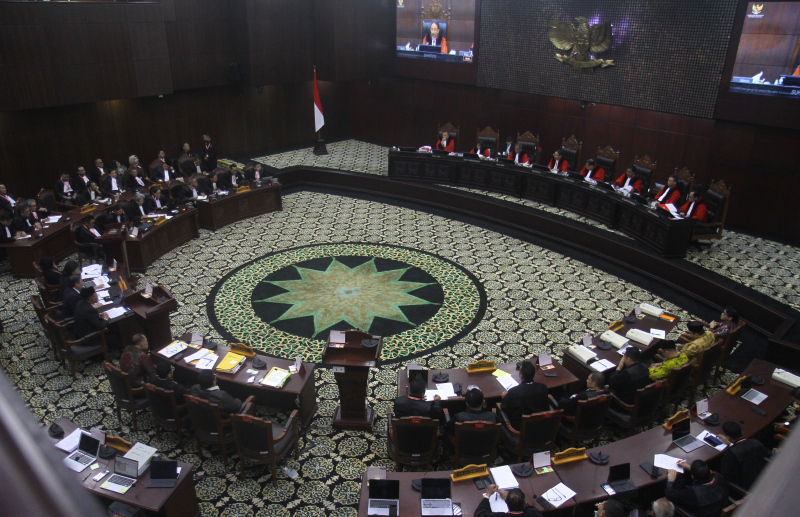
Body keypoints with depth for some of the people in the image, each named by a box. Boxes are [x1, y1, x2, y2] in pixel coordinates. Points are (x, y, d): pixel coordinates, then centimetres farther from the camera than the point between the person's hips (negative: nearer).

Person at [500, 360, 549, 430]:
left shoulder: (513, 392, -30)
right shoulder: (543, 388, -20)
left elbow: (504, 408, -12)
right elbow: (546, 408, -2)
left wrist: (504, 397, 8)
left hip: (519, 426, -3)